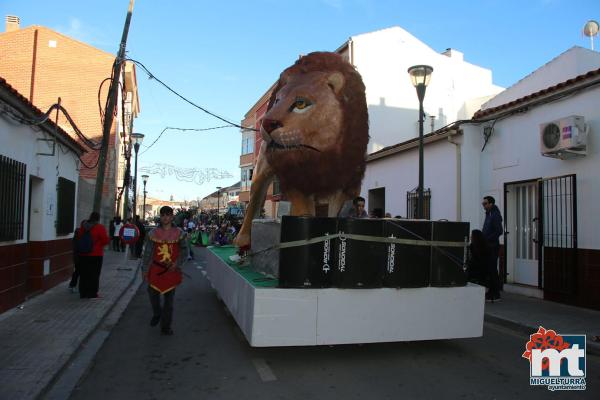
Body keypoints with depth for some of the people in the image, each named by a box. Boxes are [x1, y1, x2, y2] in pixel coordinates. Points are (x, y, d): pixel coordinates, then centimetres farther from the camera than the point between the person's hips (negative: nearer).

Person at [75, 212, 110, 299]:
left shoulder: (83, 226, 5)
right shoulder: (100, 227, -12)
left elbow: (78, 238, 13)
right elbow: (105, 240, -16)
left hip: (83, 254, 5)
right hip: (96, 255, -5)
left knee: (84, 274, 12)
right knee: (94, 274, 3)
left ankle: (83, 293, 17)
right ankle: (92, 294, 5)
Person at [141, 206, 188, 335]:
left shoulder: (179, 233, -1)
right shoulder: (153, 233, 1)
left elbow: (184, 251, 1)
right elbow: (147, 252, 3)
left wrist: (177, 264, -13)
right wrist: (145, 269, 1)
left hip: (172, 270, -1)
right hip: (156, 269, 1)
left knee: (169, 298, 6)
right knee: (153, 293, 4)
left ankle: (166, 327, 17)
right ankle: (157, 314, 36)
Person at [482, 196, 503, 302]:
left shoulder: (495, 215, -11)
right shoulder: (488, 214, 17)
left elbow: (499, 231, -19)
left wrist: (486, 239, -19)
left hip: (493, 246, -9)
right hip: (487, 246, 9)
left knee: (492, 270, -6)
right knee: (488, 270, 11)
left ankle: (495, 295, 0)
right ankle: (491, 293, 18)